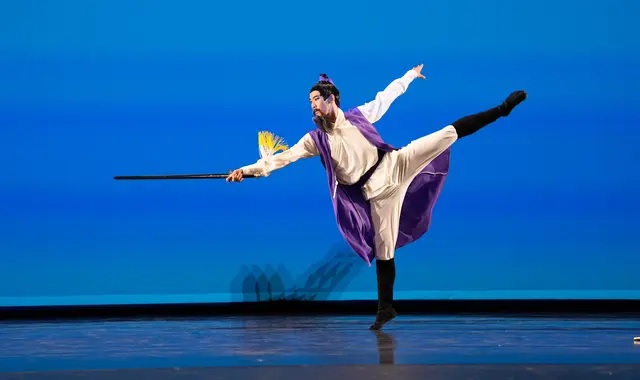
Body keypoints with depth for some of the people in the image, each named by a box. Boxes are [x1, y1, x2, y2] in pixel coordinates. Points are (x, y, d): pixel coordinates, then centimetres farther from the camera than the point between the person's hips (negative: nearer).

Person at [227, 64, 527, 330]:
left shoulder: (359, 115, 2)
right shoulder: (315, 140, 0)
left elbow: (387, 95, 14)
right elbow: (283, 157, -5)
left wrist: (411, 75, 23)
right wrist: (248, 170, -13)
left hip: (395, 165, 0)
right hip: (375, 190, 0)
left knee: (449, 133, -8)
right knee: (383, 247, -1)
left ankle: (503, 108, 0)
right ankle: (385, 308, 6)